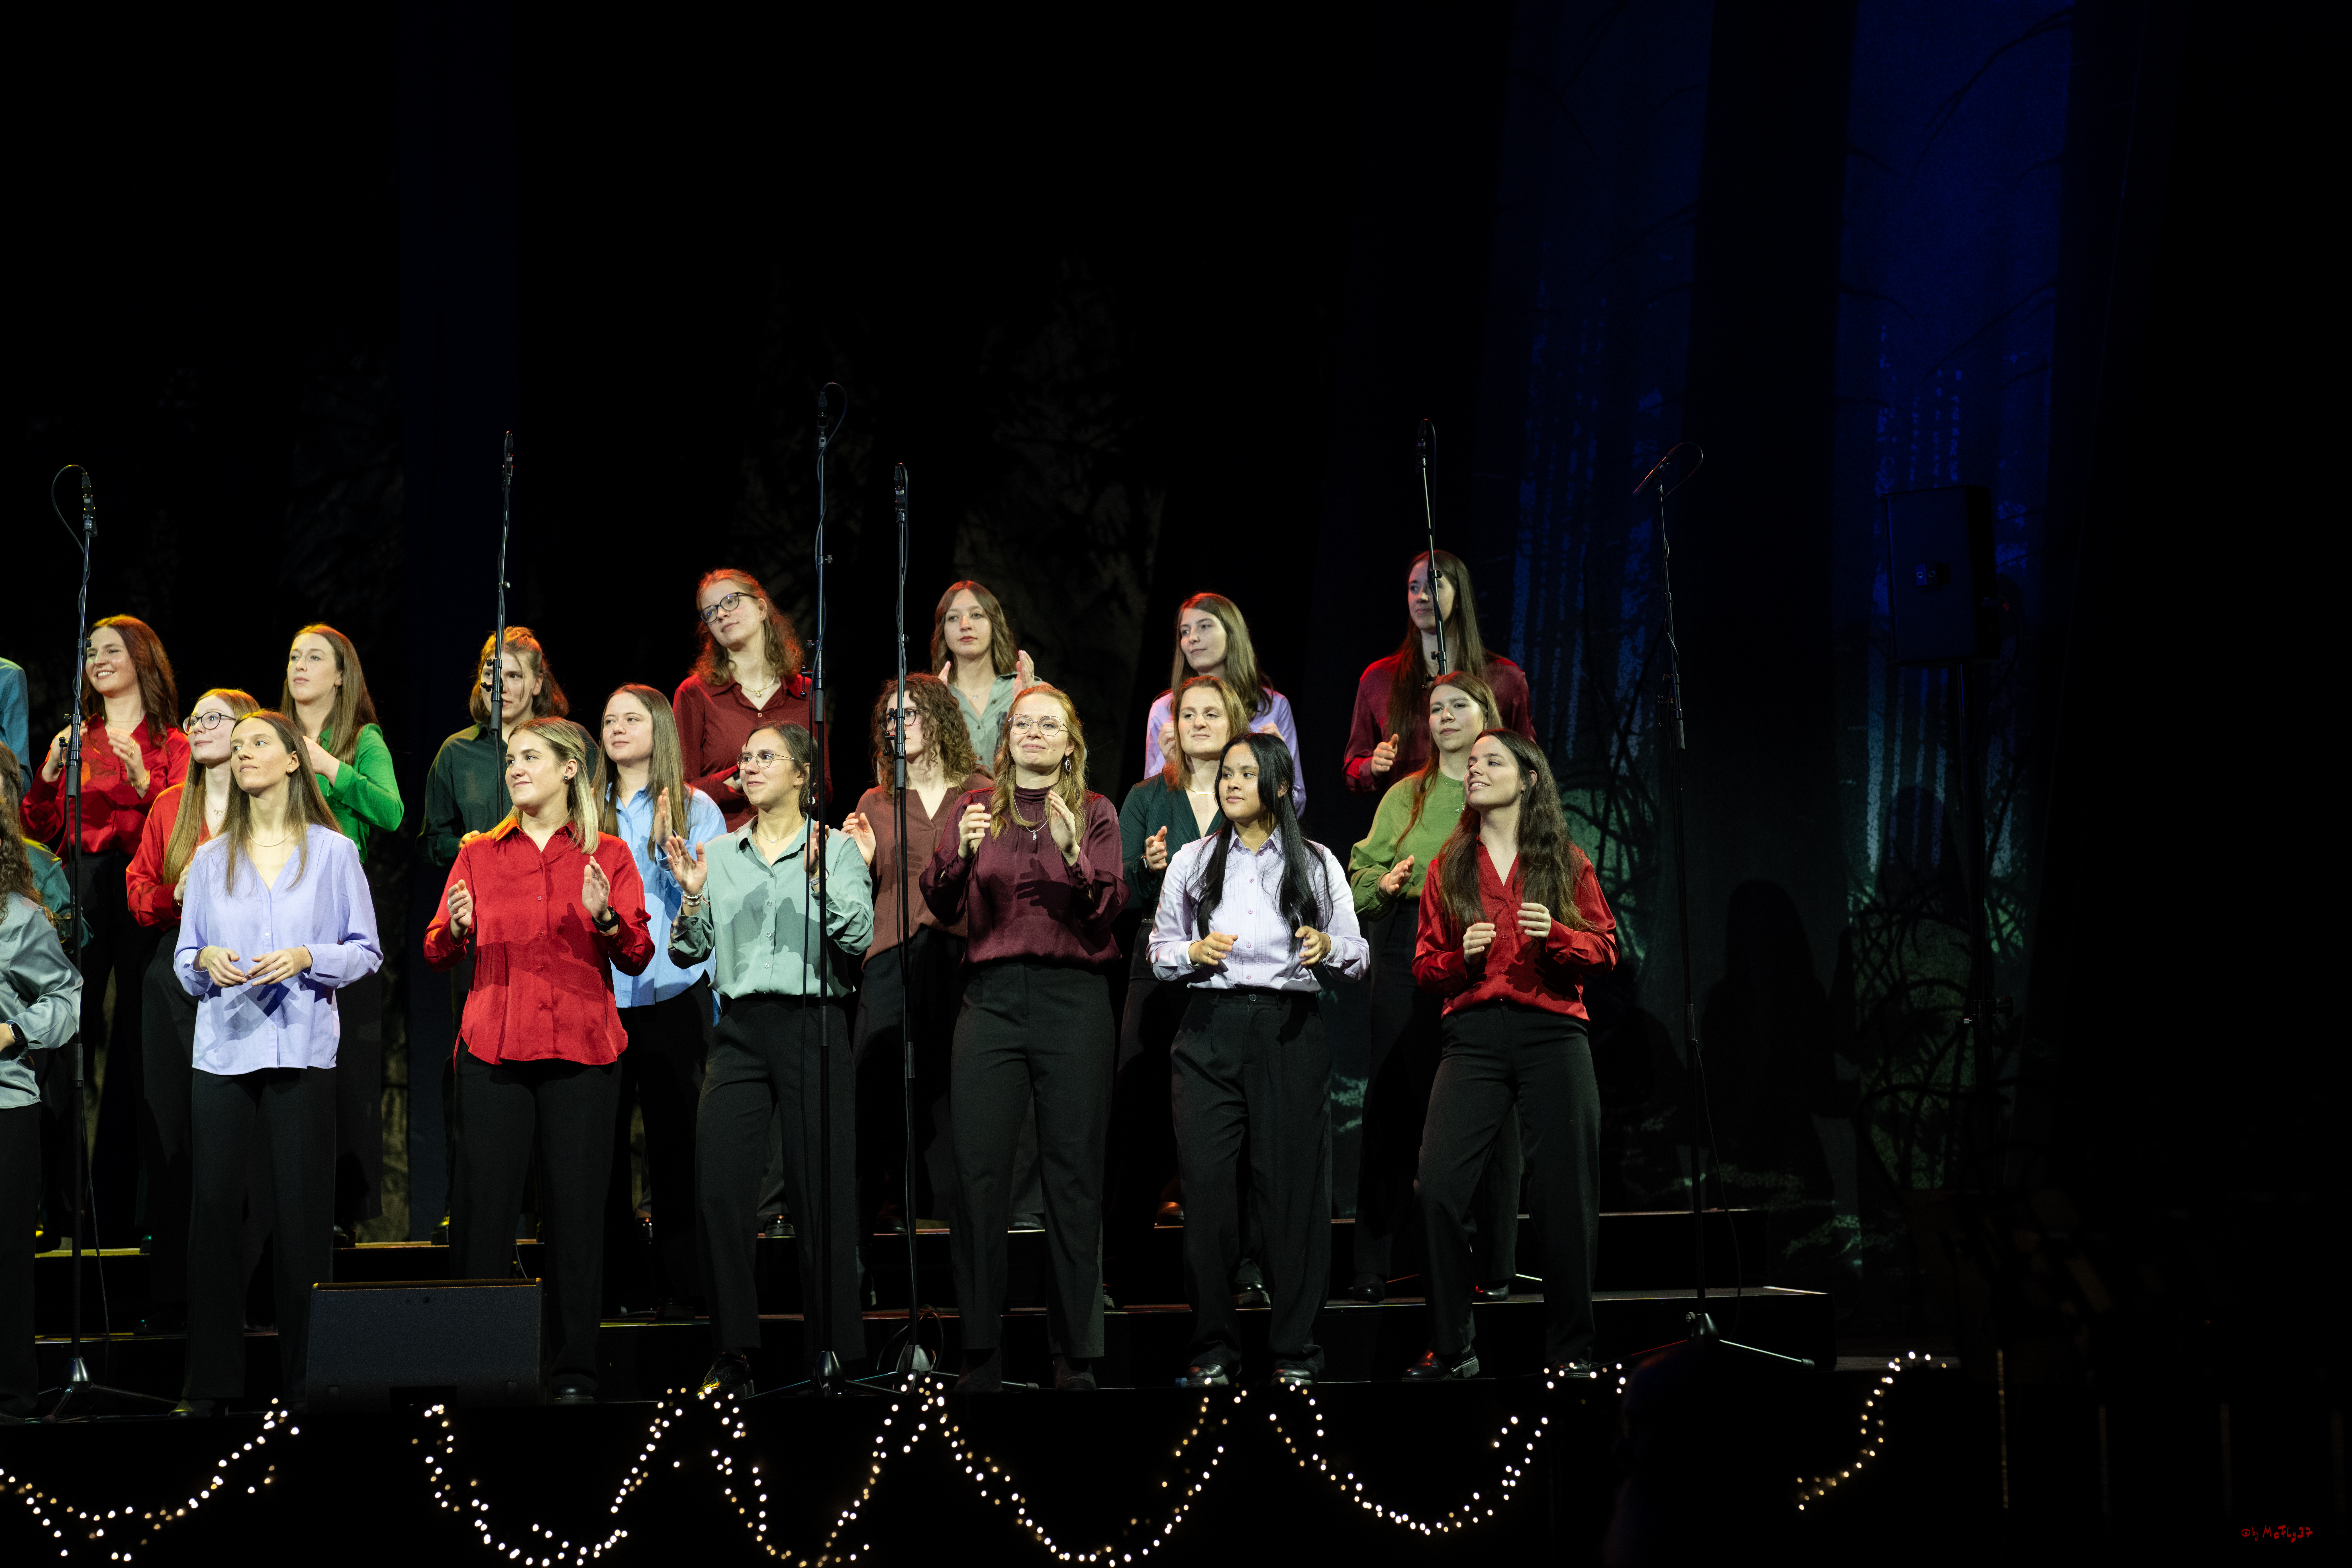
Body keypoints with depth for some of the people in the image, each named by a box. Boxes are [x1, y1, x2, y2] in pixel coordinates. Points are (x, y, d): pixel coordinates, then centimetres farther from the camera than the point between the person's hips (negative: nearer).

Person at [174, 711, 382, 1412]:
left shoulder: (334, 852, 5)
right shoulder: (211, 859, 14)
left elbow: (367, 952, 4)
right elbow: (183, 960, 15)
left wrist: (307, 958, -13)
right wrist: (206, 962, -7)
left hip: (302, 1051, -2)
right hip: (222, 1051, 2)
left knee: (303, 1212, -2)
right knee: (214, 1206, -1)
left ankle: (304, 1374, 4)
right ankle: (211, 1376, 3)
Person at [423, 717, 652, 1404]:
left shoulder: (608, 856, 9)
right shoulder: (480, 855, 13)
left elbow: (637, 957, 4)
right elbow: (438, 955, 10)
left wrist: (606, 917, -14)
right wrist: (456, 929, -11)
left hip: (581, 1048, -1)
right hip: (494, 1049, 1)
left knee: (575, 1206, -1)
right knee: (484, 1201, -4)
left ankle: (575, 1369, 4)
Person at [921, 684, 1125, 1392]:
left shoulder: (1094, 813, 9)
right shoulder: (976, 806, 12)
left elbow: (1109, 908, -2)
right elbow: (944, 908, 2)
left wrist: (1074, 854, -19)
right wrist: (960, 854, -17)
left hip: (1073, 998, -1)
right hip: (993, 995, 1)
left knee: (1074, 1172, -1)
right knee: (979, 1169, -5)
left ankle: (1075, 1350, 4)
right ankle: (981, 1347, 0)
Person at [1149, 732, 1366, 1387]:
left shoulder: (1317, 865, 9)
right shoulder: (1192, 862, 12)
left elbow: (1357, 958, 8)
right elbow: (1159, 950, 12)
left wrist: (1327, 948, -14)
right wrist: (1193, 953, -8)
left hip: (1289, 1031, -1)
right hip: (1210, 1031, 1)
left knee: (1292, 1184, -2)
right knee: (1207, 1182, -5)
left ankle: (1295, 1349, 5)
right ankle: (1214, 1346, 4)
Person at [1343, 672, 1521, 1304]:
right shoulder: (1405, 796, 17)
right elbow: (1361, 877, 14)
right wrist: (1385, 883, -7)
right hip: (1408, 950, 2)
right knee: (1395, 1103, -1)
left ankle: (1493, 1268, 3)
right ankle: (1372, 1268, 2)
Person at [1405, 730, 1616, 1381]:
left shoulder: (1567, 863, 10)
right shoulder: (1449, 867, 14)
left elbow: (1605, 953, 7)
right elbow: (1424, 966, 14)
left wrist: (1556, 934, -11)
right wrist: (1461, 957, -6)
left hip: (1552, 1033, -1)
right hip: (1473, 1034, 1)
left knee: (1564, 1195, -1)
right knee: (1440, 1186, -12)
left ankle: (1570, 1348, 10)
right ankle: (1451, 1347, -2)